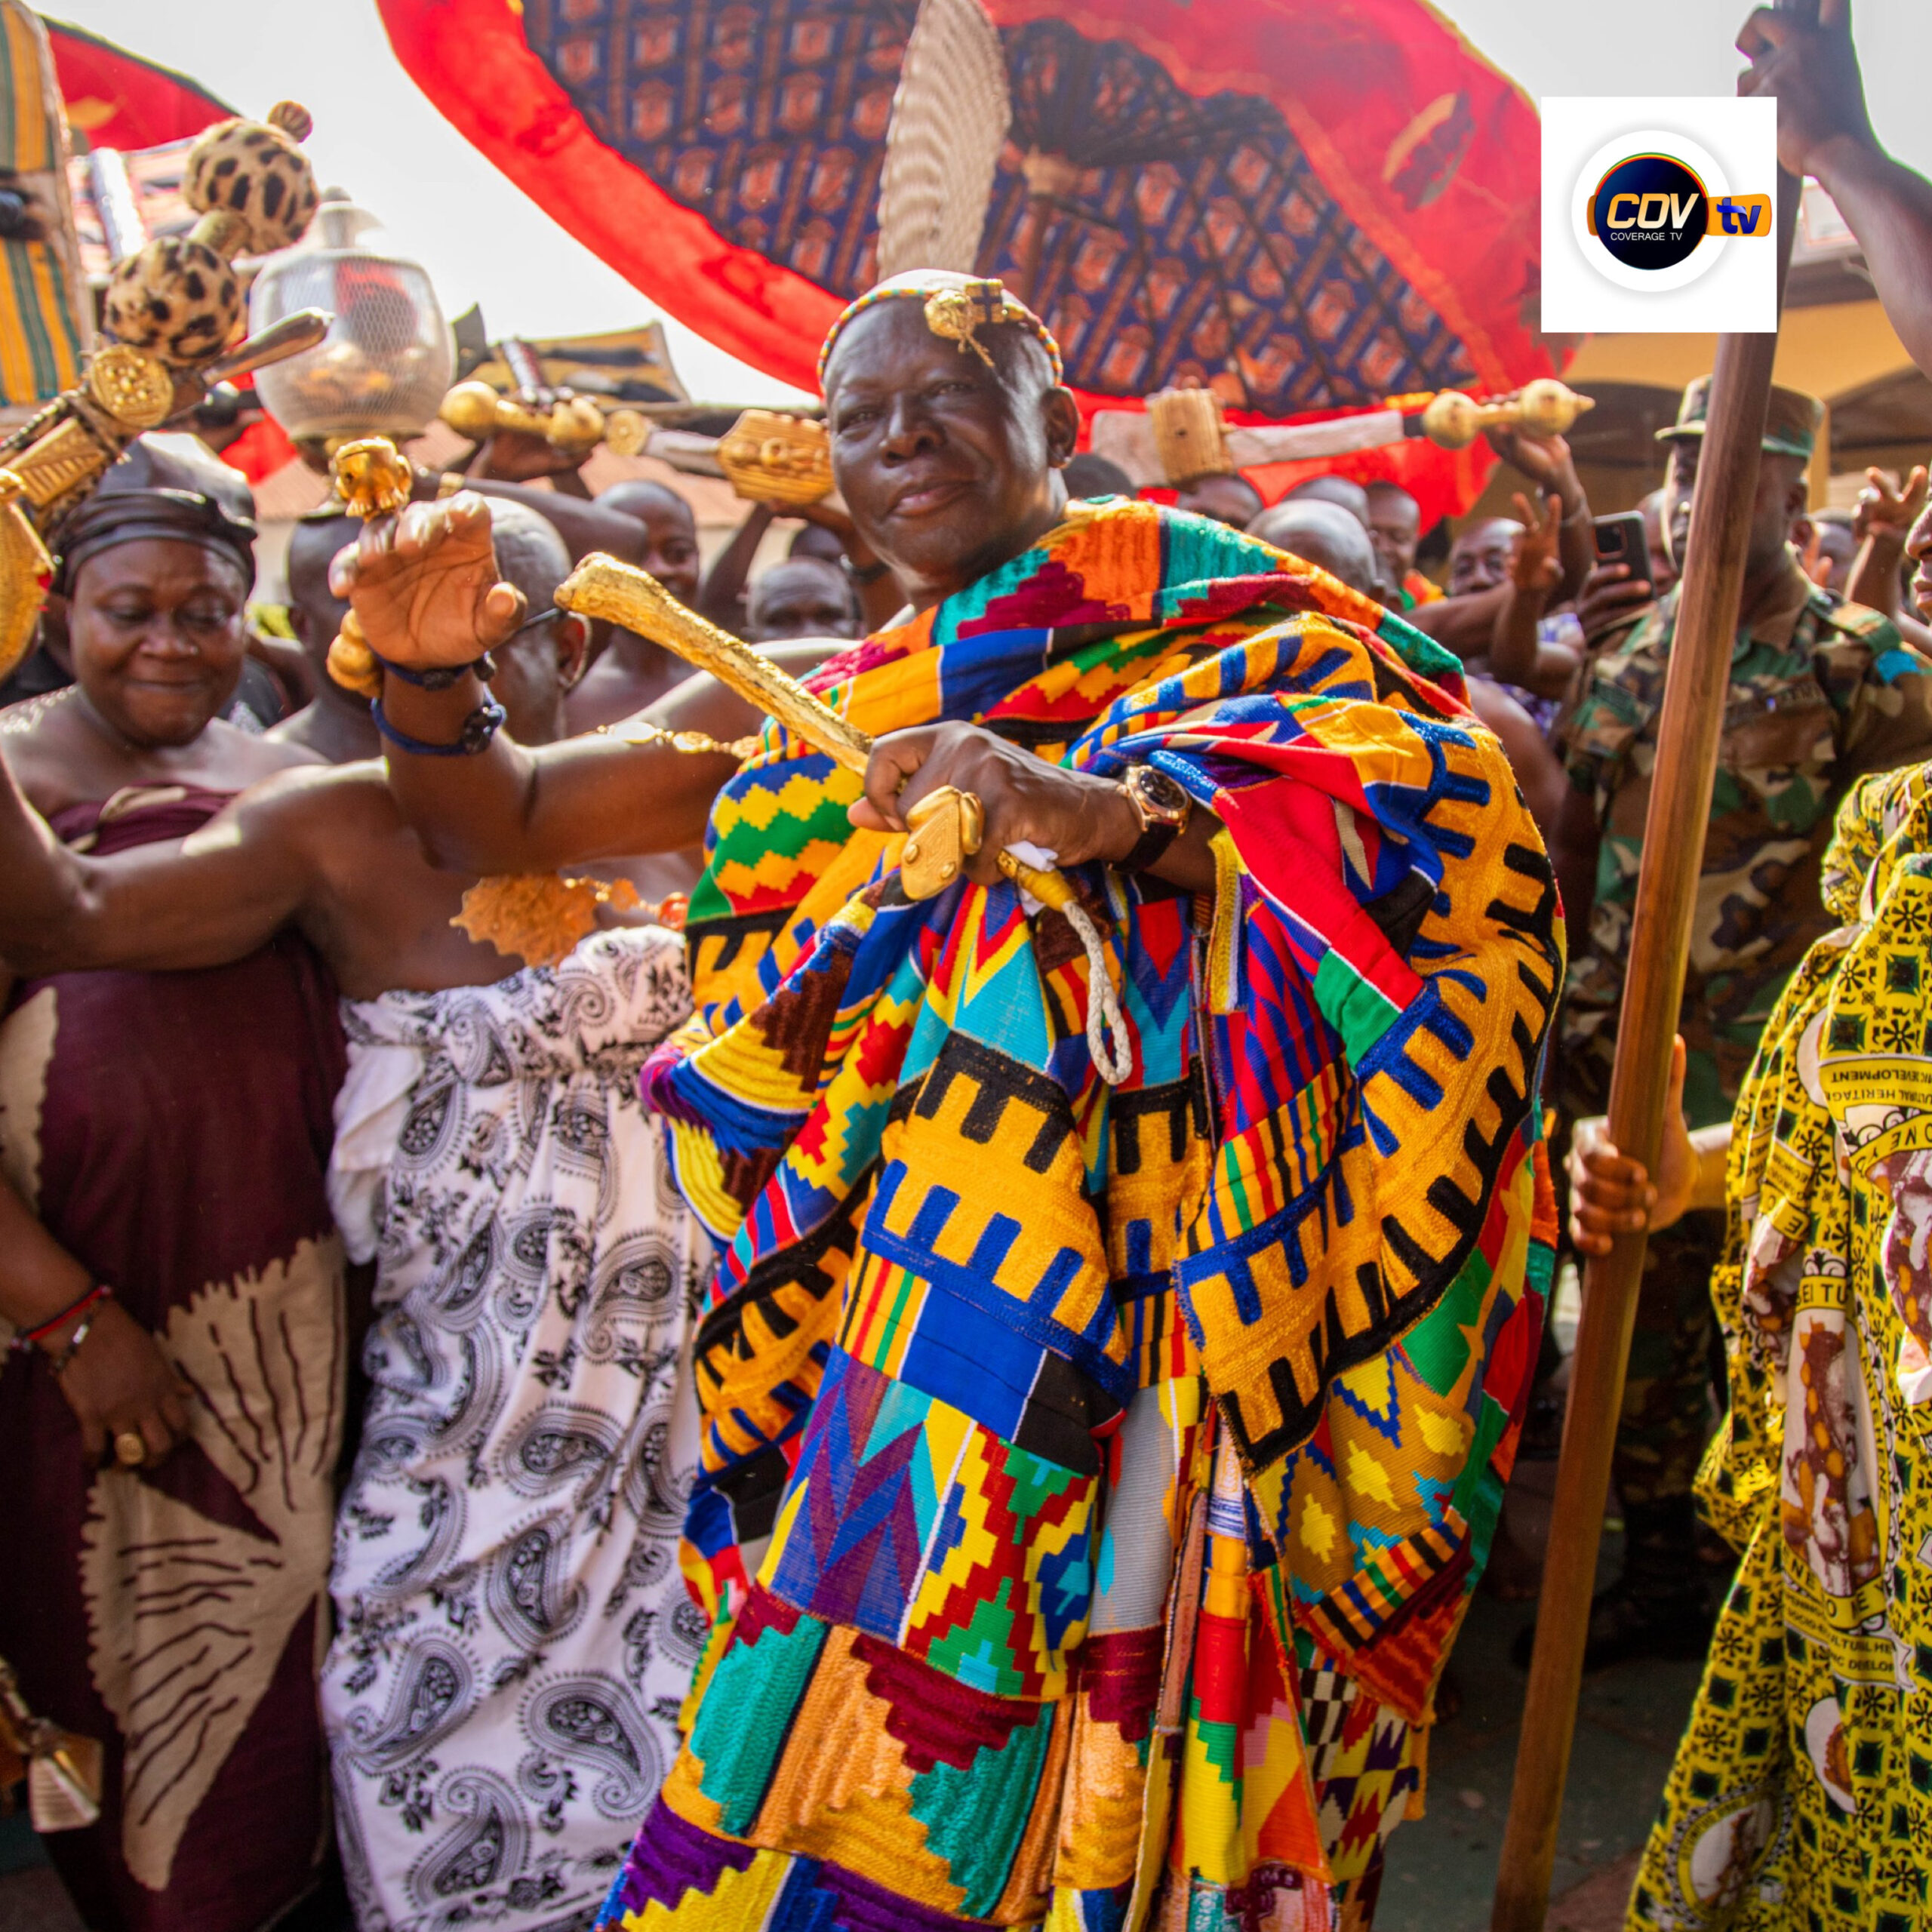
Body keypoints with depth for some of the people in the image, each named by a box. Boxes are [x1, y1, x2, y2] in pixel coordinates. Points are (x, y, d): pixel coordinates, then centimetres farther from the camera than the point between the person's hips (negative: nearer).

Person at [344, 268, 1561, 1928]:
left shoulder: (1202, 610, 4)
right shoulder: (830, 712, 16)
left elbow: (1441, 788, -14)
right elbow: (498, 825, 19)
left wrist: (1110, 808, -28)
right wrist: (432, 673, -2)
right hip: (886, 1336, 4)